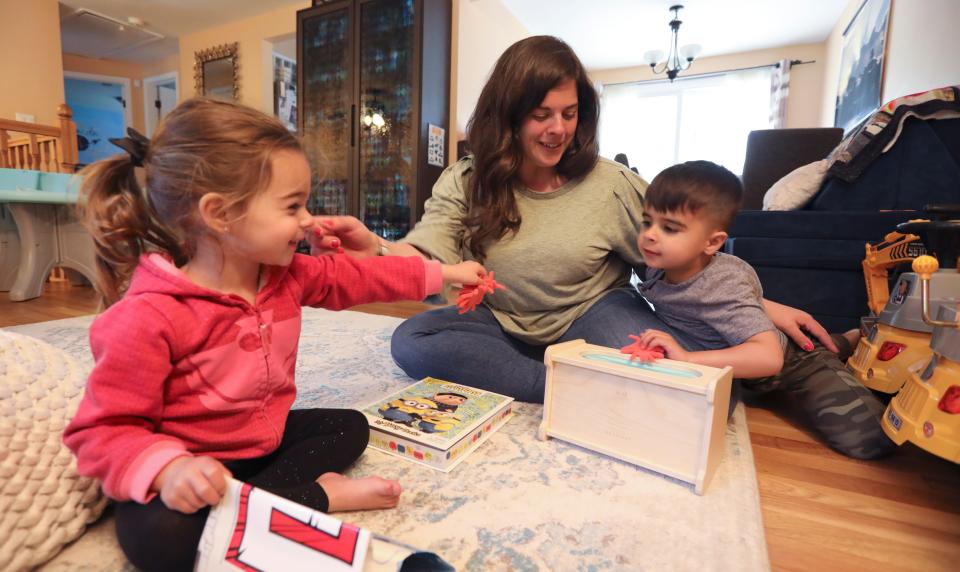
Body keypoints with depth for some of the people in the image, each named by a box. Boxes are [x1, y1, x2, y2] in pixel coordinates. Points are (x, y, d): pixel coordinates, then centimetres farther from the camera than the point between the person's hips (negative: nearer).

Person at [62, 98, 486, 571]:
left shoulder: (286, 275, -6)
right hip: (195, 464, -6)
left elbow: (353, 277, 3)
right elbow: (102, 430, -21)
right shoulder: (149, 316, -27)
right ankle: (315, 495, -18)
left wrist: (441, 273, 4)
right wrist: (167, 467, -42)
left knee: (349, 426, 5)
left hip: (266, 438, 7)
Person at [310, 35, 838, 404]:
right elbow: (428, 256, -21)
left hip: (593, 315, -1)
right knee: (411, 341, -25)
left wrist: (762, 305, -5)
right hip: (503, 323, 2)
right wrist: (374, 249, -43)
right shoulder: (465, 183, -6)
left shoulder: (611, 184, -7)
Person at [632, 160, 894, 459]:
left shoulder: (723, 288, -39)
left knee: (868, 440, -9)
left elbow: (769, 358, -49)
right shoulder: (657, 266, -21)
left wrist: (687, 357, -53)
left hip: (789, 359, -6)